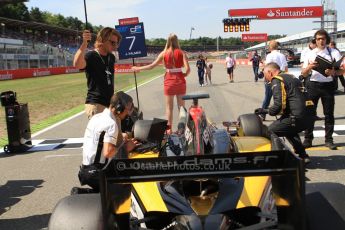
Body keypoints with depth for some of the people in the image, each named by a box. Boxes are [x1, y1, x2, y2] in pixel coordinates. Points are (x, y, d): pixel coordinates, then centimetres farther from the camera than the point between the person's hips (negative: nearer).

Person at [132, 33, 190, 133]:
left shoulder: (164, 53, -3)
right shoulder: (181, 52, -5)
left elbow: (152, 65, -1)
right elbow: (188, 69, -14)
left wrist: (138, 68, 9)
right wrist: (185, 74, 7)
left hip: (169, 81, 0)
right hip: (180, 80, 0)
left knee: (169, 107, 9)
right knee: (181, 106, 11)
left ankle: (169, 129, 11)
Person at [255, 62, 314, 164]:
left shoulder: (277, 80, -5)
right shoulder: (291, 77, 22)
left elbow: (278, 106, -15)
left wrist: (265, 111, 3)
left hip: (296, 118, -9)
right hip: (308, 117, 9)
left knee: (270, 132, 0)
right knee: (289, 131, 34)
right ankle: (303, 155, 28)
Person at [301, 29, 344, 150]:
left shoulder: (334, 52, 2)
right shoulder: (310, 54, 6)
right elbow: (304, 74, 5)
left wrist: (333, 72, -25)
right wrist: (309, 67, -16)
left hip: (328, 85, -1)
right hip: (313, 85, 1)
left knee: (329, 113, 6)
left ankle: (328, 140, 15)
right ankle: (308, 140, 8)